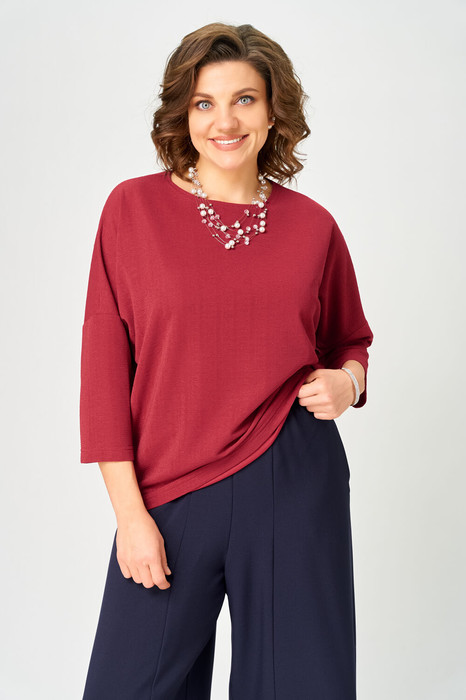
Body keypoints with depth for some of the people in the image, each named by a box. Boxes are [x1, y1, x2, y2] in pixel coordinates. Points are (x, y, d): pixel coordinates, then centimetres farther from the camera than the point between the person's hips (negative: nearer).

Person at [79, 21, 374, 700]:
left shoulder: (312, 225, 4)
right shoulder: (134, 207, -1)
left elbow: (349, 341, 18)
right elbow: (106, 363, -2)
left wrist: (346, 382, -6)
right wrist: (129, 510, -6)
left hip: (295, 484, 1)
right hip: (170, 492, -1)